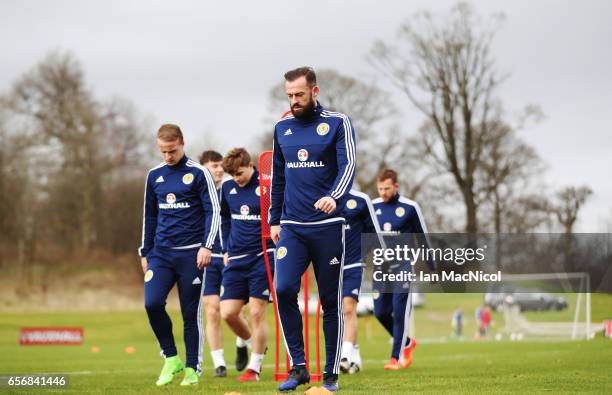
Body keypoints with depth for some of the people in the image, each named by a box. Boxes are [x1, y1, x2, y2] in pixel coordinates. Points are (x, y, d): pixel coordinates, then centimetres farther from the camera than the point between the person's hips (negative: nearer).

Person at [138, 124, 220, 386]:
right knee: (152, 303, -14)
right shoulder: (154, 176, 11)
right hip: (161, 253, 4)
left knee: (191, 313, 0)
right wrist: (145, 252, 16)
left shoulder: (198, 173, -2)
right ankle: (171, 358, 3)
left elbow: (213, 212, -4)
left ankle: (192, 369, 11)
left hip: (191, 254, -3)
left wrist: (207, 246, -14)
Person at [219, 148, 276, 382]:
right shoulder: (228, 188, 8)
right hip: (236, 260, 5)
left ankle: (254, 367, 5)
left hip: (263, 257, -5)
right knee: (228, 313, -2)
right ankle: (254, 344, 25)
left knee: (257, 313, -6)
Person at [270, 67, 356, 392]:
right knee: (284, 291, -15)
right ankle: (298, 367, -6)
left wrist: (334, 196, -31)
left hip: (327, 225, -3)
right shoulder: (282, 128, 12)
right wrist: (274, 220, 17)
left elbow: (348, 165, -13)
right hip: (292, 227, 3)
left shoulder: (337, 123, -1)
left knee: (330, 301, 2)